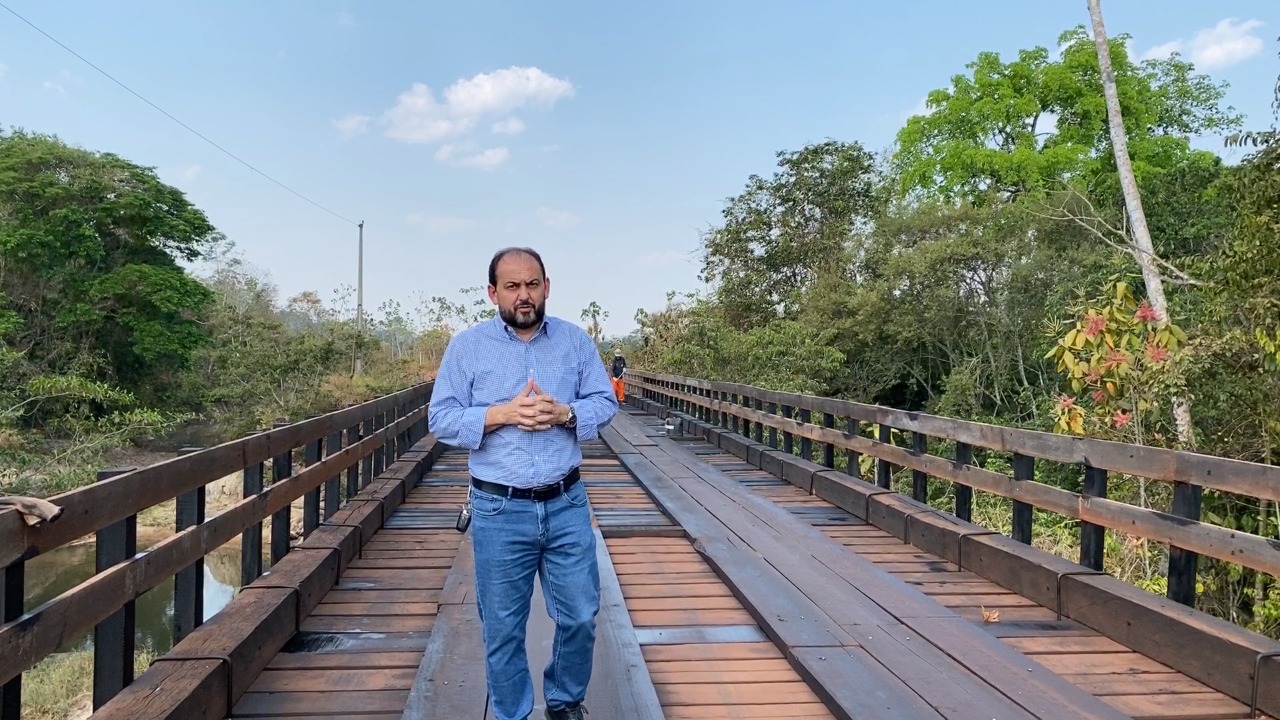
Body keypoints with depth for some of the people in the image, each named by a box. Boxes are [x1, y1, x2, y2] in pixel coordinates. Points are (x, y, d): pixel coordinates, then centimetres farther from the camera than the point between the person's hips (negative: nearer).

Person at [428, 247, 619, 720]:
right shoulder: (467, 346, -2)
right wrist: (502, 414, -18)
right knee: (502, 628, 10)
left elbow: (605, 404, 3)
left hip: (567, 505, 2)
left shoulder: (577, 341, 4)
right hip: (498, 511, -2)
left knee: (580, 615, 11)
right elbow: (441, 419, -5)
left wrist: (563, 412, -16)